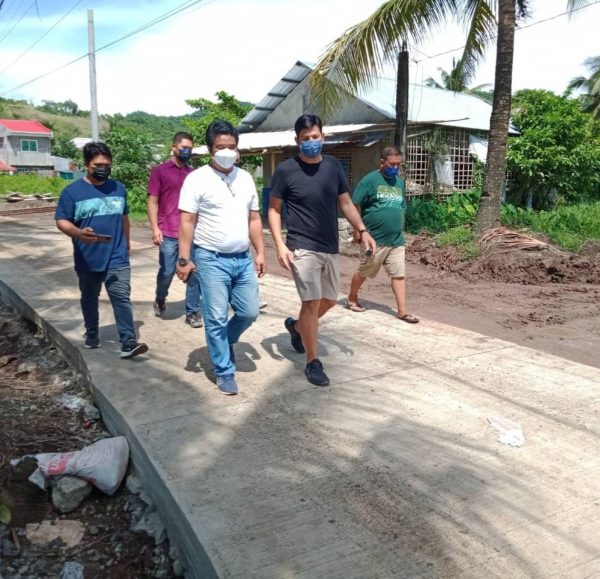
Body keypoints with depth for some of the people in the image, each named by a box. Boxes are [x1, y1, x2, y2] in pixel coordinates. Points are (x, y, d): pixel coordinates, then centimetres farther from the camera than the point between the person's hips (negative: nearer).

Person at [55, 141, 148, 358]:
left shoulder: (118, 188, 6)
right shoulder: (72, 191, -6)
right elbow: (61, 221, -9)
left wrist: (126, 244, 22)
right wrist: (78, 233, -30)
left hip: (117, 258, 1)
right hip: (88, 260, -1)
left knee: (121, 297, -7)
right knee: (89, 299, 16)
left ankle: (128, 343, -8)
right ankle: (92, 334, 36)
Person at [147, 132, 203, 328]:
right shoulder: (159, 171, 2)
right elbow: (152, 202, -1)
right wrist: (155, 228, -11)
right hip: (169, 234, -3)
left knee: (194, 273, 2)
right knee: (167, 272, 3)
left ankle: (193, 312, 13)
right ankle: (160, 300, 32)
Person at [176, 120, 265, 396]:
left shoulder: (245, 178, 10)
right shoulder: (197, 179, -7)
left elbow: (254, 219, 14)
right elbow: (186, 222, -10)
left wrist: (260, 253, 10)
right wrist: (184, 259, -15)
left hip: (243, 259, 5)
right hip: (211, 260, -5)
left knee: (249, 312, 9)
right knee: (216, 319, 1)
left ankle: (225, 342, 38)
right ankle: (224, 372, 15)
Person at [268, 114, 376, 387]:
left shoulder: (334, 165, 5)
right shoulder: (285, 170, -7)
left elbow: (346, 203, 13)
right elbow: (274, 209, -3)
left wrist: (363, 230, 1)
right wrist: (280, 245, -13)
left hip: (331, 248, 6)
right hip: (303, 248, -5)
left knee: (330, 300, 16)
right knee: (312, 302, -7)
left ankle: (296, 326, 42)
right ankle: (313, 362, 7)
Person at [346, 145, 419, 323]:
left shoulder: (400, 182, 12)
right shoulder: (370, 180, -8)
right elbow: (355, 205, -9)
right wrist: (358, 230, -11)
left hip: (396, 240, 5)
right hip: (374, 239, -5)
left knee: (398, 275, 2)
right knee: (363, 272, 10)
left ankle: (402, 311, 5)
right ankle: (352, 299, 31)